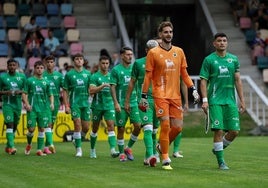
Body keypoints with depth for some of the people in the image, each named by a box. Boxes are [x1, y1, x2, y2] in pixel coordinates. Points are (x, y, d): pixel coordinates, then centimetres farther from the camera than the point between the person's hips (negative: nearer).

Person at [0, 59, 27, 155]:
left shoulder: (22, 76, 7)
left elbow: (25, 90, 11)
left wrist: (20, 92, -10)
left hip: (18, 104, 4)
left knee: (15, 125, 10)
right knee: (10, 124, -15)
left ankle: (8, 146, 25)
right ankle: (11, 147, -20)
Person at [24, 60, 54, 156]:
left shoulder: (46, 82, 11)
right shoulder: (30, 80, 3)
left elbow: (50, 94, 14)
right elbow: (25, 93, 1)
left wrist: (52, 103, -3)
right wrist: (27, 104, -12)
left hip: (44, 108, 3)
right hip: (32, 108, -3)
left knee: (42, 129, 1)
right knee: (31, 129, -6)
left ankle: (40, 150, 7)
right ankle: (29, 144, 23)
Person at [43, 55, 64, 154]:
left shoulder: (59, 75, 5)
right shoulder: (42, 75, 0)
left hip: (55, 102, 3)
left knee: (52, 125, 8)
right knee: (48, 124, -14)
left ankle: (46, 146, 16)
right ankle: (51, 144, -22)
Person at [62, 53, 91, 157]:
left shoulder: (87, 73, 8)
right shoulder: (69, 74, 1)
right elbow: (65, 91, 2)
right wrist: (66, 105, -5)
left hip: (85, 103, 3)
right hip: (74, 103, -3)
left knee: (86, 128, 3)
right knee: (78, 125, -11)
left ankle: (76, 140, 31)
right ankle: (78, 149, -3)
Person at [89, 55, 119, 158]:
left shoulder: (111, 76, 9)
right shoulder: (95, 76, -4)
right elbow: (91, 91, -15)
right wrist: (103, 86, -25)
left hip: (109, 105, 2)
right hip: (97, 106, -2)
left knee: (111, 126, -13)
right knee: (95, 129, 10)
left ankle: (113, 150, -22)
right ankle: (92, 149, 27)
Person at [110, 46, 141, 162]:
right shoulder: (116, 70, -3)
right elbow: (113, 87, -6)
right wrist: (116, 102, -14)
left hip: (133, 102, 4)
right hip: (121, 104, -4)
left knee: (138, 126, -6)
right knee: (121, 128, 1)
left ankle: (129, 148, 14)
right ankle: (121, 153, 13)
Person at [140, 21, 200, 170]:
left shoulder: (179, 51, 10)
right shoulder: (153, 53, -1)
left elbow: (184, 73, 14)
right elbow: (148, 76, 0)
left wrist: (193, 89, 4)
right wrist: (144, 96, -2)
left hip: (175, 95, 4)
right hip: (160, 95, -4)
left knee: (178, 127, 1)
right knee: (165, 125, -11)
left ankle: (163, 146, 28)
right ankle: (165, 160, -2)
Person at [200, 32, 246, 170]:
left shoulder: (234, 59, 11)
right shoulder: (209, 60, 0)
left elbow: (238, 81, 12)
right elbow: (203, 81, -1)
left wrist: (242, 100, 8)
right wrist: (204, 100, -10)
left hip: (230, 101, 4)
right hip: (215, 101, -4)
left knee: (234, 131, -1)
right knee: (219, 131, -9)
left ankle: (218, 149, 25)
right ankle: (221, 161, 2)